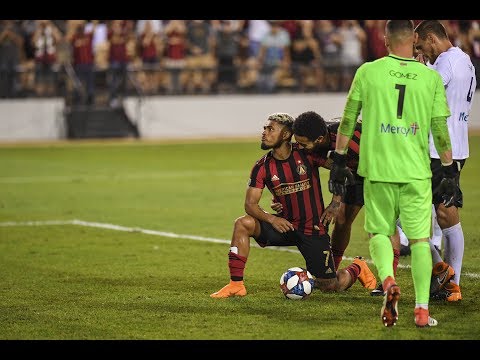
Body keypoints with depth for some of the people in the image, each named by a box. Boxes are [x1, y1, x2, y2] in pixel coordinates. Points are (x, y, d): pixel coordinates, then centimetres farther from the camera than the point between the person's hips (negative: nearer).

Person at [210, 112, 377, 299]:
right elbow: (250, 204, -6)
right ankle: (236, 284, -17)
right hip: (285, 225, 3)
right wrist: (271, 219, -25)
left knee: (331, 287, -2)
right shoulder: (262, 167, -4)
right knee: (242, 224, -22)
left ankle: (356, 268, 34)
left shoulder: (307, 154, -12)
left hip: (313, 230, -3)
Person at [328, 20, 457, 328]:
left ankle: (388, 281, -14)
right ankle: (422, 310, 2)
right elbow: (441, 129, 2)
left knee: (379, 231, 13)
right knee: (420, 238, 7)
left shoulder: (368, 72, 0)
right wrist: (450, 172, 11)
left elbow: (348, 120, 3)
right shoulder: (431, 77, 0)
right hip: (417, 172, 0)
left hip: (377, 169, 0)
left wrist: (339, 161, 12)